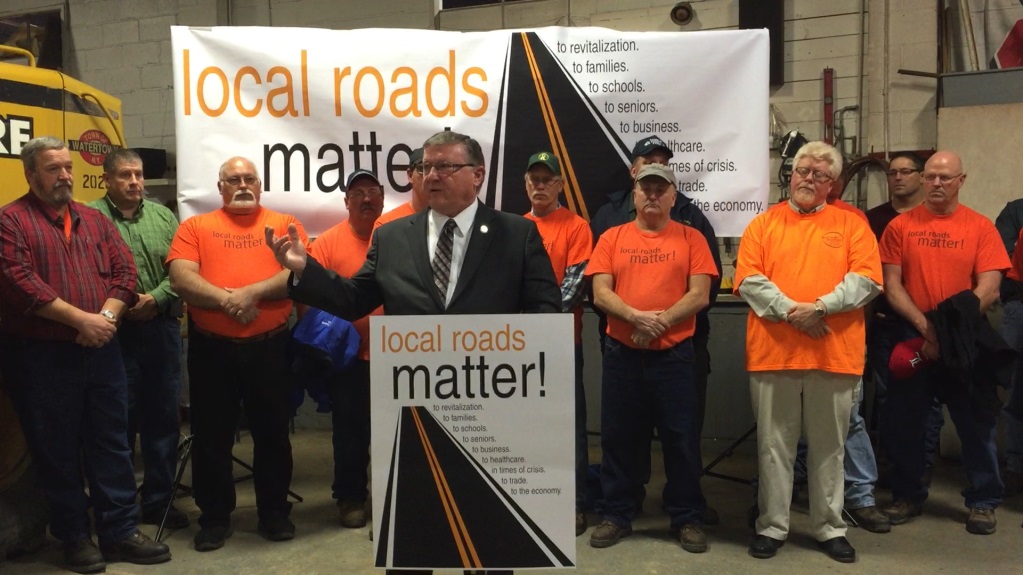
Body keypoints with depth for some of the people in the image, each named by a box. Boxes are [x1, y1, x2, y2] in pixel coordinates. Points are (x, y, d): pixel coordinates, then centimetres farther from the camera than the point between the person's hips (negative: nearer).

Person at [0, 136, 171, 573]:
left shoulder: (95, 220, 13)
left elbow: (124, 272, 6)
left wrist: (106, 317, -12)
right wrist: (81, 319, -19)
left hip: (101, 351, 5)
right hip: (40, 355, -5)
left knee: (111, 443, 9)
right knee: (57, 450, 6)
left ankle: (120, 532, 18)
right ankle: (75, 537, 19)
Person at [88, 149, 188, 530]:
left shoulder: (163, 216, 11)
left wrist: (156, 299, -9)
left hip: (163, 329, 4)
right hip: (116, 331, -4)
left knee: (163, 418, 10)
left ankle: (159, 501, 22)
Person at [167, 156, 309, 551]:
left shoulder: (283, 224, 6)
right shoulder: (195, 226, 7)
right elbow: (181, 279, -6)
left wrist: (253, 292, -18)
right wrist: (226, 299, -19)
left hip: (270, 347, 0)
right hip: (211, 348, 0)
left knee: (273, 434, 9)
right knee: (211, 437, 8)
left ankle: (274, 513, 24)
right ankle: (214, 518, 23)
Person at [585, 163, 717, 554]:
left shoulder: (691, 239, 4)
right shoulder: (612, 238, 6)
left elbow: (699, 295, -4)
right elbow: (600, 293, -2)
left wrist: (661, 321, -16)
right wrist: (637, 317, -18)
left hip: (674, 354, -1)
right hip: (622, 353, 1)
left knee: (681, 439, 4)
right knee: (619, 437, 8)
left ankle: (687, 519, 17)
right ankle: (617, 515, 21)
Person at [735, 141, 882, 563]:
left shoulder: (851, 224, 8)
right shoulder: (763, 224, 9)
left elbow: (867, 278, -3)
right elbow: (749, 280, -1)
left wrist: (820, 307, -15)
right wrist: (790, 311, -14)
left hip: (835, 353, 0)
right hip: (773, 351, 0)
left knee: (829, 446, 9)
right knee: (774, 444, 6)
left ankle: (829, 528, 21)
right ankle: (772, 527, 17)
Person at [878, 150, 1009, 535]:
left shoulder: (981, 227, 1)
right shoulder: (901, 226, 2)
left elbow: (988, 289, -6)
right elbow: (892, 285, -2)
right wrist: (926, 326, -13)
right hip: (914, 338, 1)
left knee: (977, 423, 6)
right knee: (902, 422, 8)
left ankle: (984, 502, 21)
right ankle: (908, 496, 24)